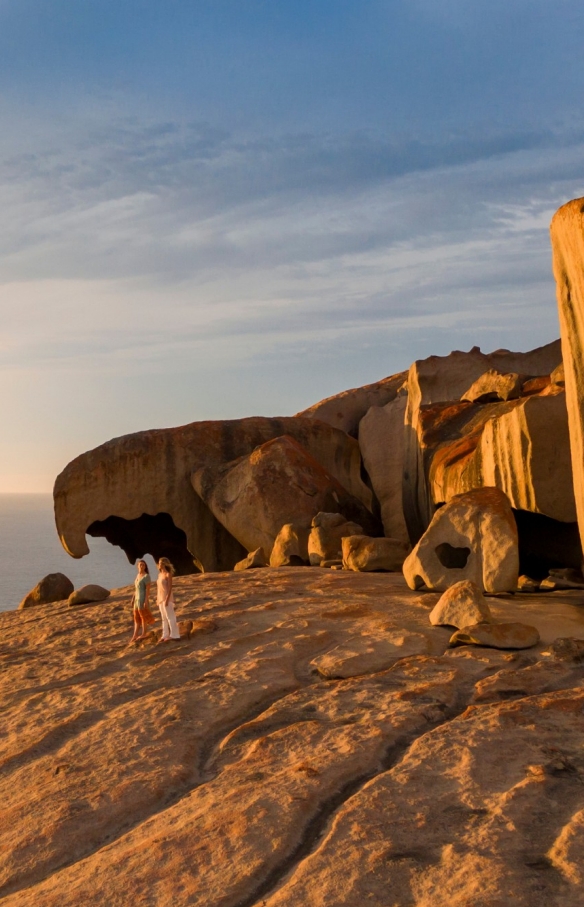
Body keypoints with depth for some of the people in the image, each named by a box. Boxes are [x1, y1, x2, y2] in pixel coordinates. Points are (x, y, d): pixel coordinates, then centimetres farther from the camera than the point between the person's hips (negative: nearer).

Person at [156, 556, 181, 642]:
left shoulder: (168, 574, -12)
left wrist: (167, 599, -22)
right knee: (164, 618, 11)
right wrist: (158, 598, 14)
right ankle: (165, 635, 15)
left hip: (167, 598, -8)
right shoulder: (160, 574, 12)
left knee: (170, 617, -5)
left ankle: (174, 635, 0)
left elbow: (170, 587, -16)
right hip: (161, 598, 8)